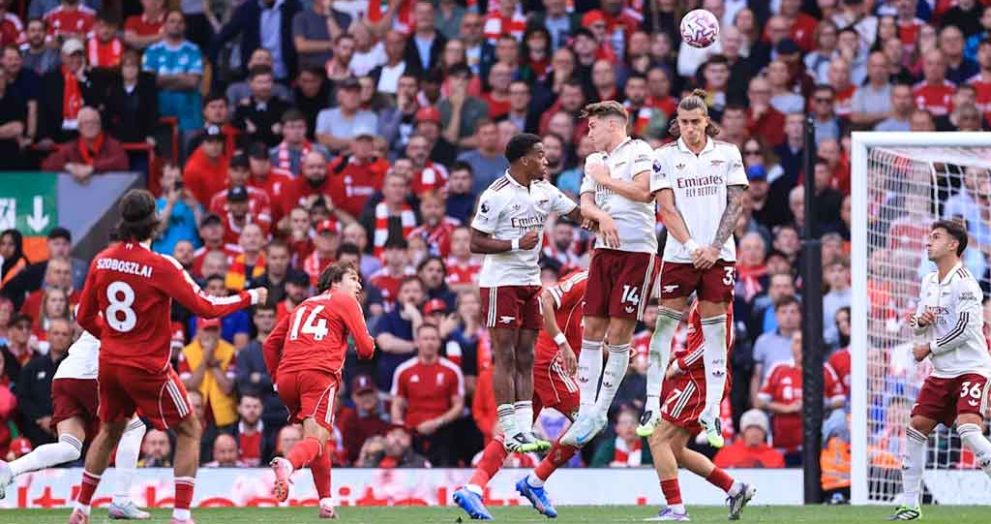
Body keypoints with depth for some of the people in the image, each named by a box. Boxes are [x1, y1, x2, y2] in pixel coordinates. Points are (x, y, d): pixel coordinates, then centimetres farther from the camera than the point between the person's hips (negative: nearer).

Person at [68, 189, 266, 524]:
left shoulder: (102, 261, -2)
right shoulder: (161, 267, -18)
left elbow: (85, 317, 6)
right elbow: (205, 308, -17)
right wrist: (250, 298, -3)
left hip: (110, 363, 5)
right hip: (148, 368, -5)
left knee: (110, 431, 25)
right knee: (190, 431, 9)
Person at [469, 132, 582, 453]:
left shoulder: (544, 191, 8)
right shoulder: (497, 195, -13)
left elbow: (579, 214, 15)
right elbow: (476, 243, -14)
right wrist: (517, 243, -23)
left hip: (530, 282, 8)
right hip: (500, 282, -8)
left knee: (526, 359, 6)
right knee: (506, 358, -7)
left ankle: (524, 429, 6)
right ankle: (511, 434, -7)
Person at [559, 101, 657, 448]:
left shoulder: (638, 152, -3)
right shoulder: (594, 161, 19)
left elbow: (643, 192, -17)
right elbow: (585, 204, 12)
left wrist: (606, 179, -5)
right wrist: (601, 217, -9)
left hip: (637, 250, -7)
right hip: (604, 250, 7)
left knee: (618, 334, -6)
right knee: (591, 330, 2)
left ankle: (600, 412, 0)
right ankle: (586, 410, 6)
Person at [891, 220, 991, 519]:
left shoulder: (963, 281, -12)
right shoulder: (929, 282, 13)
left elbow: (965, 328, -19)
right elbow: (918, 326, 20)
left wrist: (930, 348, -10)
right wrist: (918, 322, -4)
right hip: (941, 372, 9)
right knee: (915, 430, 5)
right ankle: (909, 504, 14)